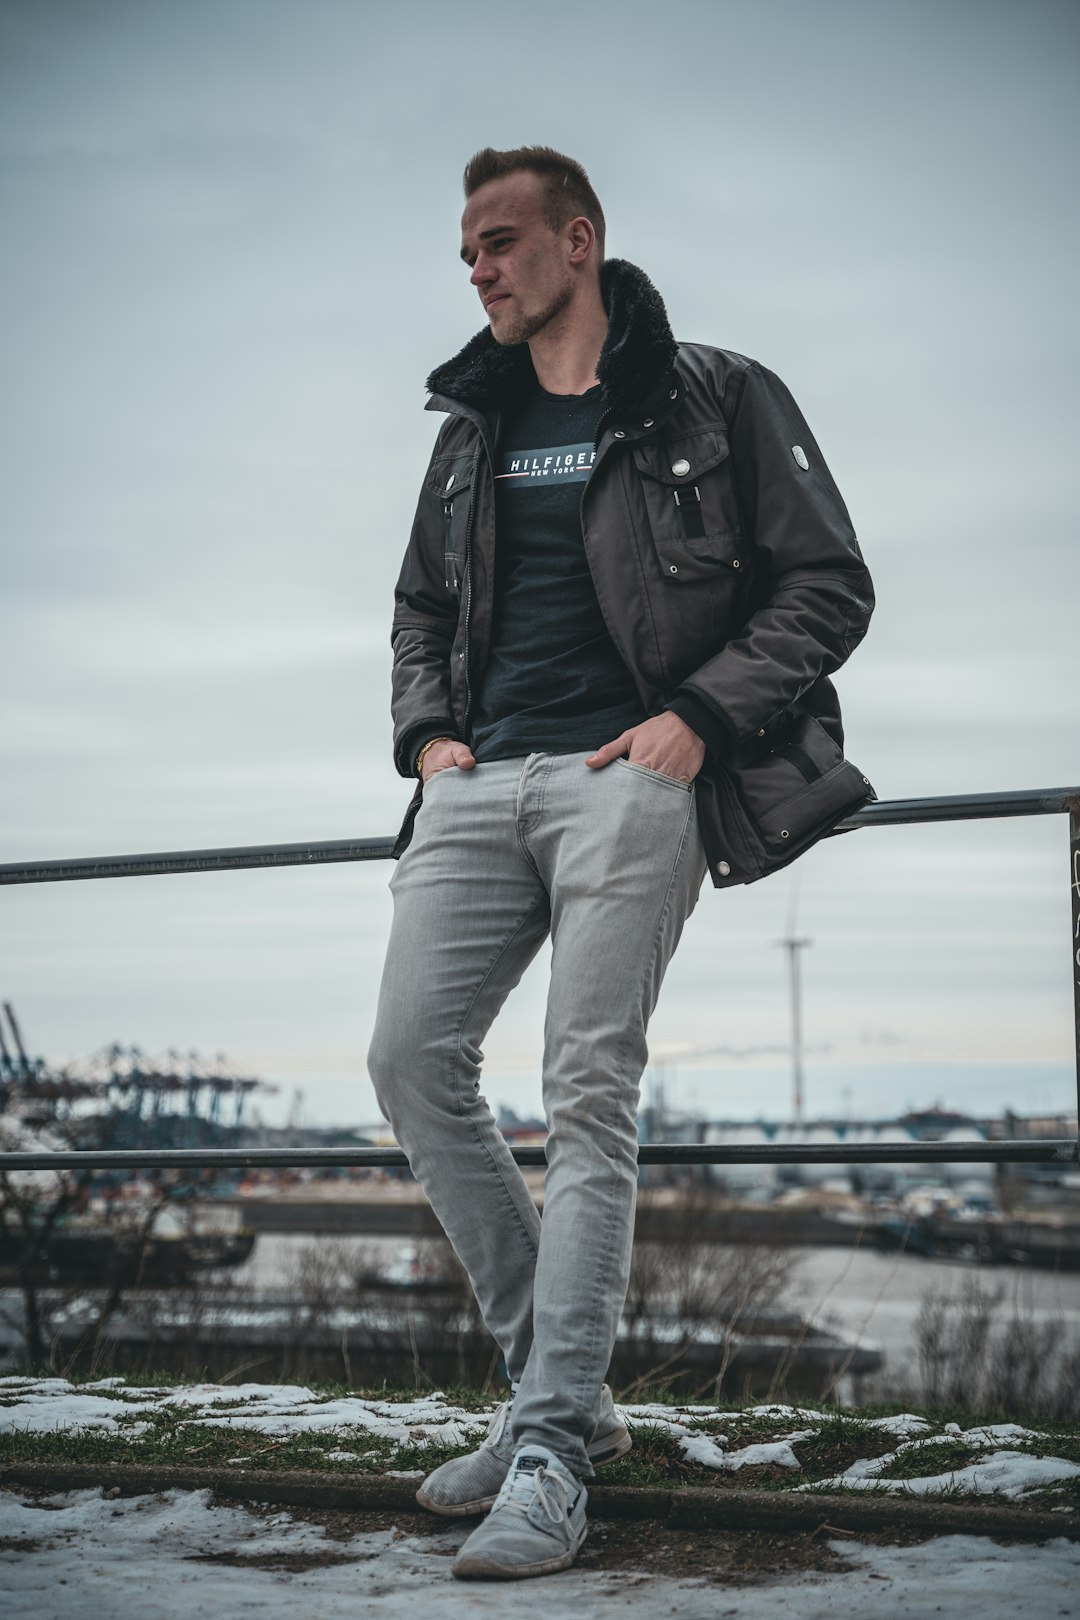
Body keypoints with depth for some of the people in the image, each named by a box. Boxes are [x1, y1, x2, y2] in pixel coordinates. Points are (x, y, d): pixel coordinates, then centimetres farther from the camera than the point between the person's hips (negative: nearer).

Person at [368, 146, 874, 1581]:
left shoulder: (716, 398, 5)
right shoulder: (473, 429, 22)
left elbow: (829, 585, 2)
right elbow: (422, 606, 30)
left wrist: (696, 718, -10)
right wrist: (427, 731, 10)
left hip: (630, 778, -6)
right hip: (481, 785, 6)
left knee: (589, 1094, -14)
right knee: (412, 1056, -7)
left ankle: (551, 1456, -11)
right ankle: (557, 1383, 5)